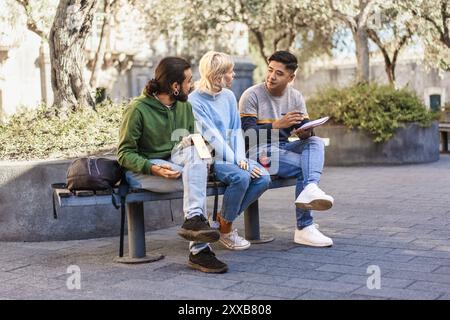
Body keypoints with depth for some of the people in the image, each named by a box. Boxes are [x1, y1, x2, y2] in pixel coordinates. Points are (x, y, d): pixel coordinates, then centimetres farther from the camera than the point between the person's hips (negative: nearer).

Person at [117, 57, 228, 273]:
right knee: (196, 179, -29)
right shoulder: (138, 109, -12)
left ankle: (194, 220, -36)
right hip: (142, 171, -5)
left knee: (193, 146, -28)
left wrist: (198, 156, -11)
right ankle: (199, 251, -32)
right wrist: (154, 168, -28)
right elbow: (124, 153, -11)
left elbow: (191, 144, 14)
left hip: (175, 164, 5)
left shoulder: (185, 106, 8)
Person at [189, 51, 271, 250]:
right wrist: (237, 163, -21)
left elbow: (236, 131, 9)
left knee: (263, 178, -18)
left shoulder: (228, 96, 11)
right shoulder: (195, 101, -11)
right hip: (209, 158, -7)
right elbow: (212, 138, -17)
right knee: (241, 177, -32)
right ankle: (225, 231, -9)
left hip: (231, 157, 7)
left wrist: (241, 158, -8)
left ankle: (222, 219, 0)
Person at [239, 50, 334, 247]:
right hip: (258, 153, -6)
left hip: (284, 148, 6)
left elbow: (305, 129, 4)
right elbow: (247, 133, -15)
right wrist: (278, 124, -27)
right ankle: (305, 228, -21)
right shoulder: (252, 95, -7)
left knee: (315, 142, -20)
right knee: (305, 167, -22)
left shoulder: (296, 98, 10)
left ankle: (310, 188, -42)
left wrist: (306, 132, -22)